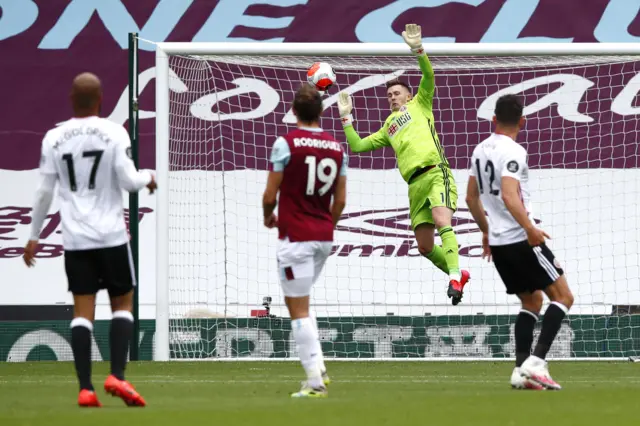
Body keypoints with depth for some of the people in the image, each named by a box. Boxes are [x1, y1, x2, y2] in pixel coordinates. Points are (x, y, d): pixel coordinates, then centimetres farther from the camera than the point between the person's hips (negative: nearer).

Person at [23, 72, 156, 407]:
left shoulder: (54, 138, 2)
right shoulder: (114, 133, -6)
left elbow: (44, 191, 4)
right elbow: (128, 181, -10)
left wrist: (34, 236, 14)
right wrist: (147, 177, 13)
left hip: (75, 238, 2)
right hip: (111, 235, -2)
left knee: (82, 310, 4)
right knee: (123, 303, 10)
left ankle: (85, 388, -4)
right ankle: (117, 376, -7)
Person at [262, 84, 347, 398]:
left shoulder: (286, 143, -11)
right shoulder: (337, 148, 5)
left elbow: (270, 196, -8)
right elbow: (341, 199, 10)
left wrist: (268, 216, 13)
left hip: (295, 236, -6)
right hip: (324, 237, 6)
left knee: (298, 309, -2)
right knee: (301, 305, 22)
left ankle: (315, 381, -7)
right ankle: (317, 367, 11)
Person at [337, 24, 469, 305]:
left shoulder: (418, 105, 19)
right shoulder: (388, 129, 31)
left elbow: (428, 77, 3)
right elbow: (357, 146, 30)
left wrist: (417, 49, -10)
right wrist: (346, 118, 25)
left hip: (436, 172, -6)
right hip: (415, 183, 6)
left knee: (441, 219, -29)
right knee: (424, 246, 0)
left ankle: (455, 276, -36)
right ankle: (457, 275, 18)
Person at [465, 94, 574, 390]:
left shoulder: (480, 150, 12)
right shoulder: (513, 151, -13)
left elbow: (471, 197, 21)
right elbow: (509, 195, -26)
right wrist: (530, 228, -35)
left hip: (498, 243, 8)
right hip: (521, 239, -8)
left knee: (532, 301, 17)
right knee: (563, 297, -2)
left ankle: (521, 370, 3)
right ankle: (535, 362, -16)